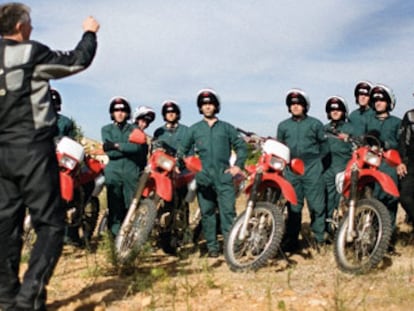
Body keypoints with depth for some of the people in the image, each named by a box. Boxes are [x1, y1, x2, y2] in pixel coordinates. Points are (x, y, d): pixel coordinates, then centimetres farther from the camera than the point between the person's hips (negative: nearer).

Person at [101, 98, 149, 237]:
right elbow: (110, 152, 0)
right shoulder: (106, 129, 15)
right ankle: (115, 235, -2)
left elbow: (138, 147, -6)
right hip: (113, 172, 0)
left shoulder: (134, 129, 14)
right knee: (114, 208, -4)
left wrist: (117, 146, -10)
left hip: (132, 172, 0)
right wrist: (129, 149, -5)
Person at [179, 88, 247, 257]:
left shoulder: (227, 128, 12)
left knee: (228, 210, -11)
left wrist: (238, 164, 1)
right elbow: (183, 149, 18)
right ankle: (212, 246, 10)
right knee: (207, 212, 3)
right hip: (203, 177, 2)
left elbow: (241, 146, 13)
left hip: (224, 175, -1)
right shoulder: (194, 129, 15)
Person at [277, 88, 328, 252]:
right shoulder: (283, 126, 14)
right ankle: (291, 240, 8)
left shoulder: (315, 124, 6)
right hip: (291, 171, 2)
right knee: (293, 206, 4)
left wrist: (316, 159, 4)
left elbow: (324, 145, 11)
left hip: (312, 170, -2)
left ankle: (320, 238, 5)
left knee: (316, 205, -4)